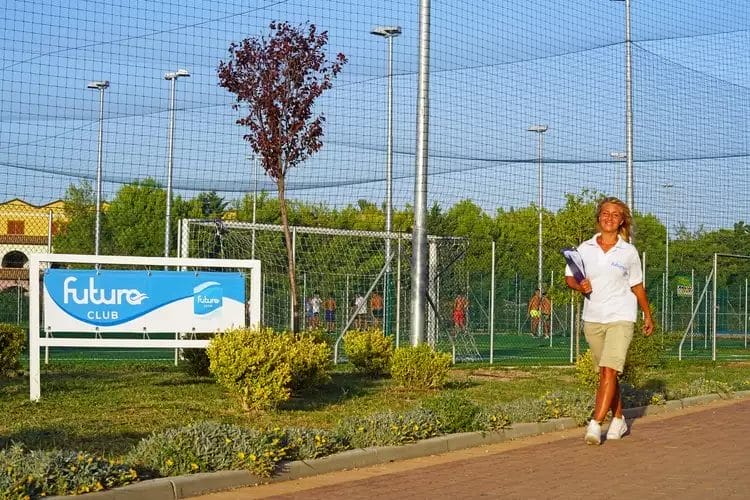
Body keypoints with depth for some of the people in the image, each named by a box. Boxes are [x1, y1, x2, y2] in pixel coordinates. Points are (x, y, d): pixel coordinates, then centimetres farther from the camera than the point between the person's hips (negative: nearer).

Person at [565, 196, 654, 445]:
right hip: (592, 319, 3)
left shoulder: (629, 252, 1)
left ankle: (595, 424, -19)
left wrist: (648, 315, 18)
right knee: (606, 374, 11)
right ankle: (618, 420, 26)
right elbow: (569, 277, 10)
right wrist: (579, 285, -12)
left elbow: (637, 286, 12)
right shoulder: (585, 248, 5)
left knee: (609, 371, -16)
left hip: (620, 318, -3)